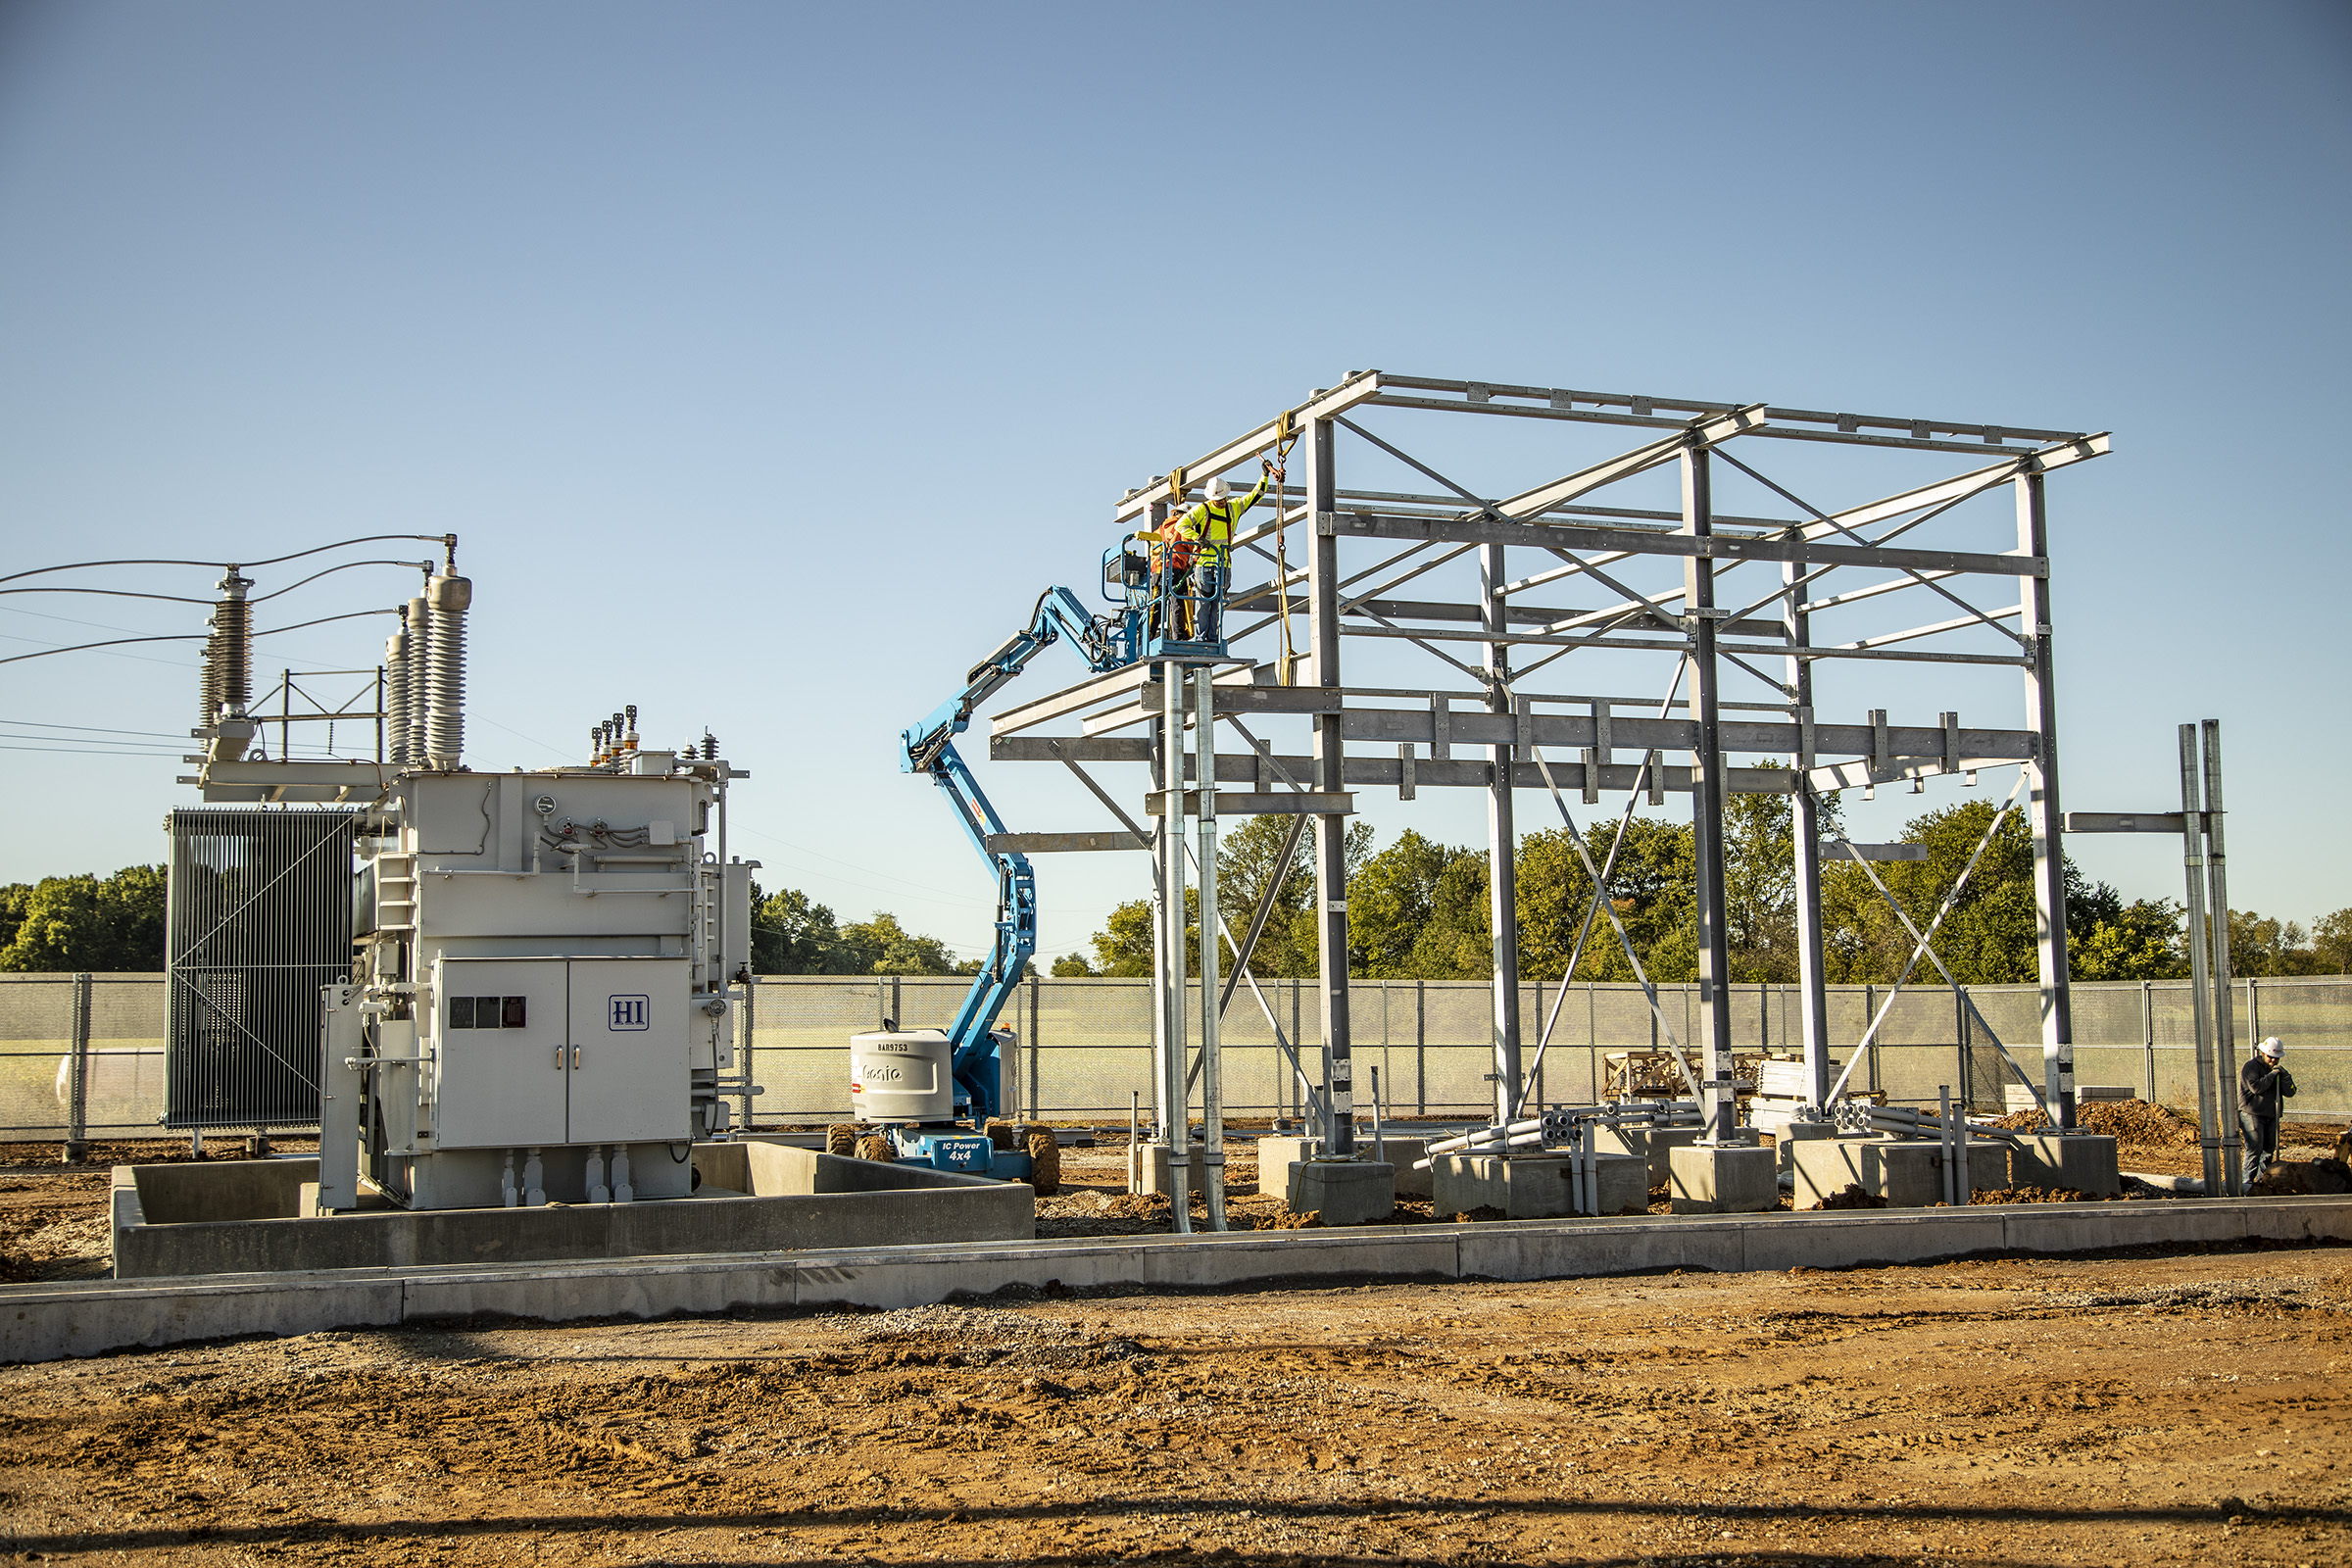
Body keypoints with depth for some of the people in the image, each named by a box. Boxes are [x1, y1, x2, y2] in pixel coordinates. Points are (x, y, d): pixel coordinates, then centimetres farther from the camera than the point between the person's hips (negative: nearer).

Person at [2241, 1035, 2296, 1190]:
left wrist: (2284, 1075, -9)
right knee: (2254, 1148, -13)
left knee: (2269, 1149, 9)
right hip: (2252, 1114, -7)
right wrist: (2272, 1075, -16)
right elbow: (2256, 1087, -21)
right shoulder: (2251, 1067, -5)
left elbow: (2290, 1093, 5)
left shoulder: (2278, 1070, 15)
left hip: (2271, 1116, 7)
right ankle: (2247, 1181, -12)